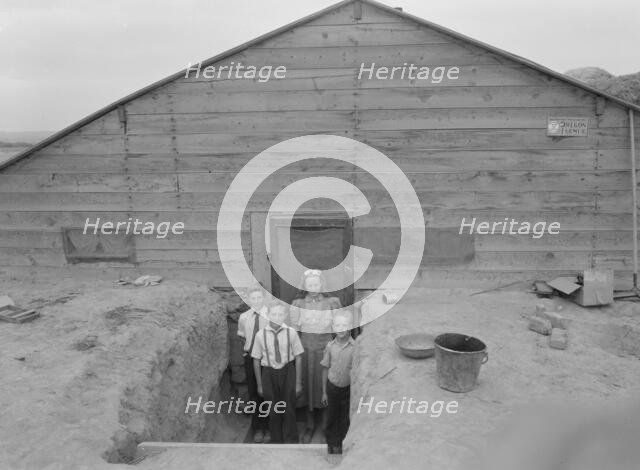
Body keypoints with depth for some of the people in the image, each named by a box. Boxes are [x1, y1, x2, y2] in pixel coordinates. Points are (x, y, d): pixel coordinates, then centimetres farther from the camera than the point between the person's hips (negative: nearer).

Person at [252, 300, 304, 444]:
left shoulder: (291, 333, -8)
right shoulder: (261, 335, -7)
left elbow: (298, 358, -2)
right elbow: (256, 360, 1)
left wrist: (298, 382, -2)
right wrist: (259, 384, 2)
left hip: (288, 372, -1)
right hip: (269, 373, 1)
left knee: (289, 410, 5)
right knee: (273, 411, 10)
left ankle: (291, 441, 23)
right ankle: (276, 441, 28)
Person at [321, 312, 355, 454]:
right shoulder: (330, 346, -4)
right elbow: (325, 369, 4)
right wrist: (324, 392, 7)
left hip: (348, 388, -2)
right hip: (332, 387, 2)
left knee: (345, 420, 10)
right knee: (332, 417, 13)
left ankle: (339, 445, 30)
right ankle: (332, 444, 34)